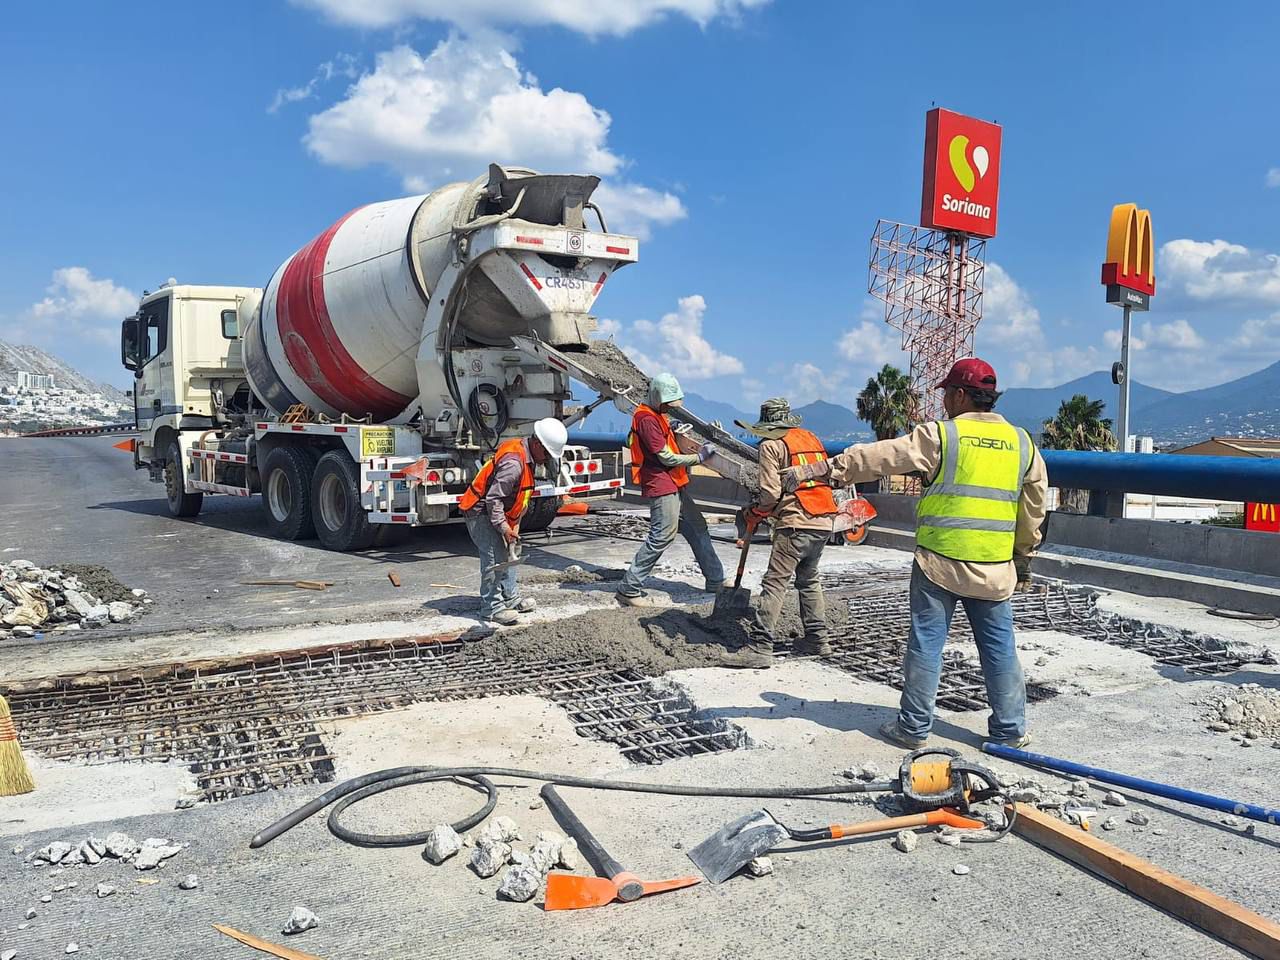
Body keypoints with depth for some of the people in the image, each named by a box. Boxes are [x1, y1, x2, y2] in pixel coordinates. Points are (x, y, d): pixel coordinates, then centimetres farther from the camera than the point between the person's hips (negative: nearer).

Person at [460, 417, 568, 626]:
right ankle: (492, 608, -8)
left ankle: (510, 598, 25)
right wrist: (503, 527, -25)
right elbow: (493, 498, -28)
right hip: (480, 511, -11)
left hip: (496, 511, 11)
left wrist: (514, 524, 10)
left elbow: (519, 495, 13)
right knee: (494, 558, -13)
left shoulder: (526, 456, 4)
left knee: (507, 554, 15)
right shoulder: (513, 462, -29)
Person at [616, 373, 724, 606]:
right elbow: (666, 458, -18)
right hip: (660, 484, -11)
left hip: (674, 486, 11)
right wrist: (699, 456, -10)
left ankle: (716, 582, 24)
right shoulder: (647, 419, -17)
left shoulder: (656, 415, 15)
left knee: (697, 529, 14)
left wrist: (674, 432, 9)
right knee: (662, 535, -11)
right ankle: (628, 589, -4)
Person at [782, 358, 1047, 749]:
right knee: (999, 646, 13)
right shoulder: (1023, 443, 7)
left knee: (926, 643, 5)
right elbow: (1033, 510, 13)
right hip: (996, 569, 4)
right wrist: (1023, 558, 24)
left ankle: (914, 726, 12)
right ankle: (1010, 730, 21)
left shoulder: (940, 435, -8)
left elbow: (877, 457, -11)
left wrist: (820, 469, -7)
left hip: (939, 562, -4)